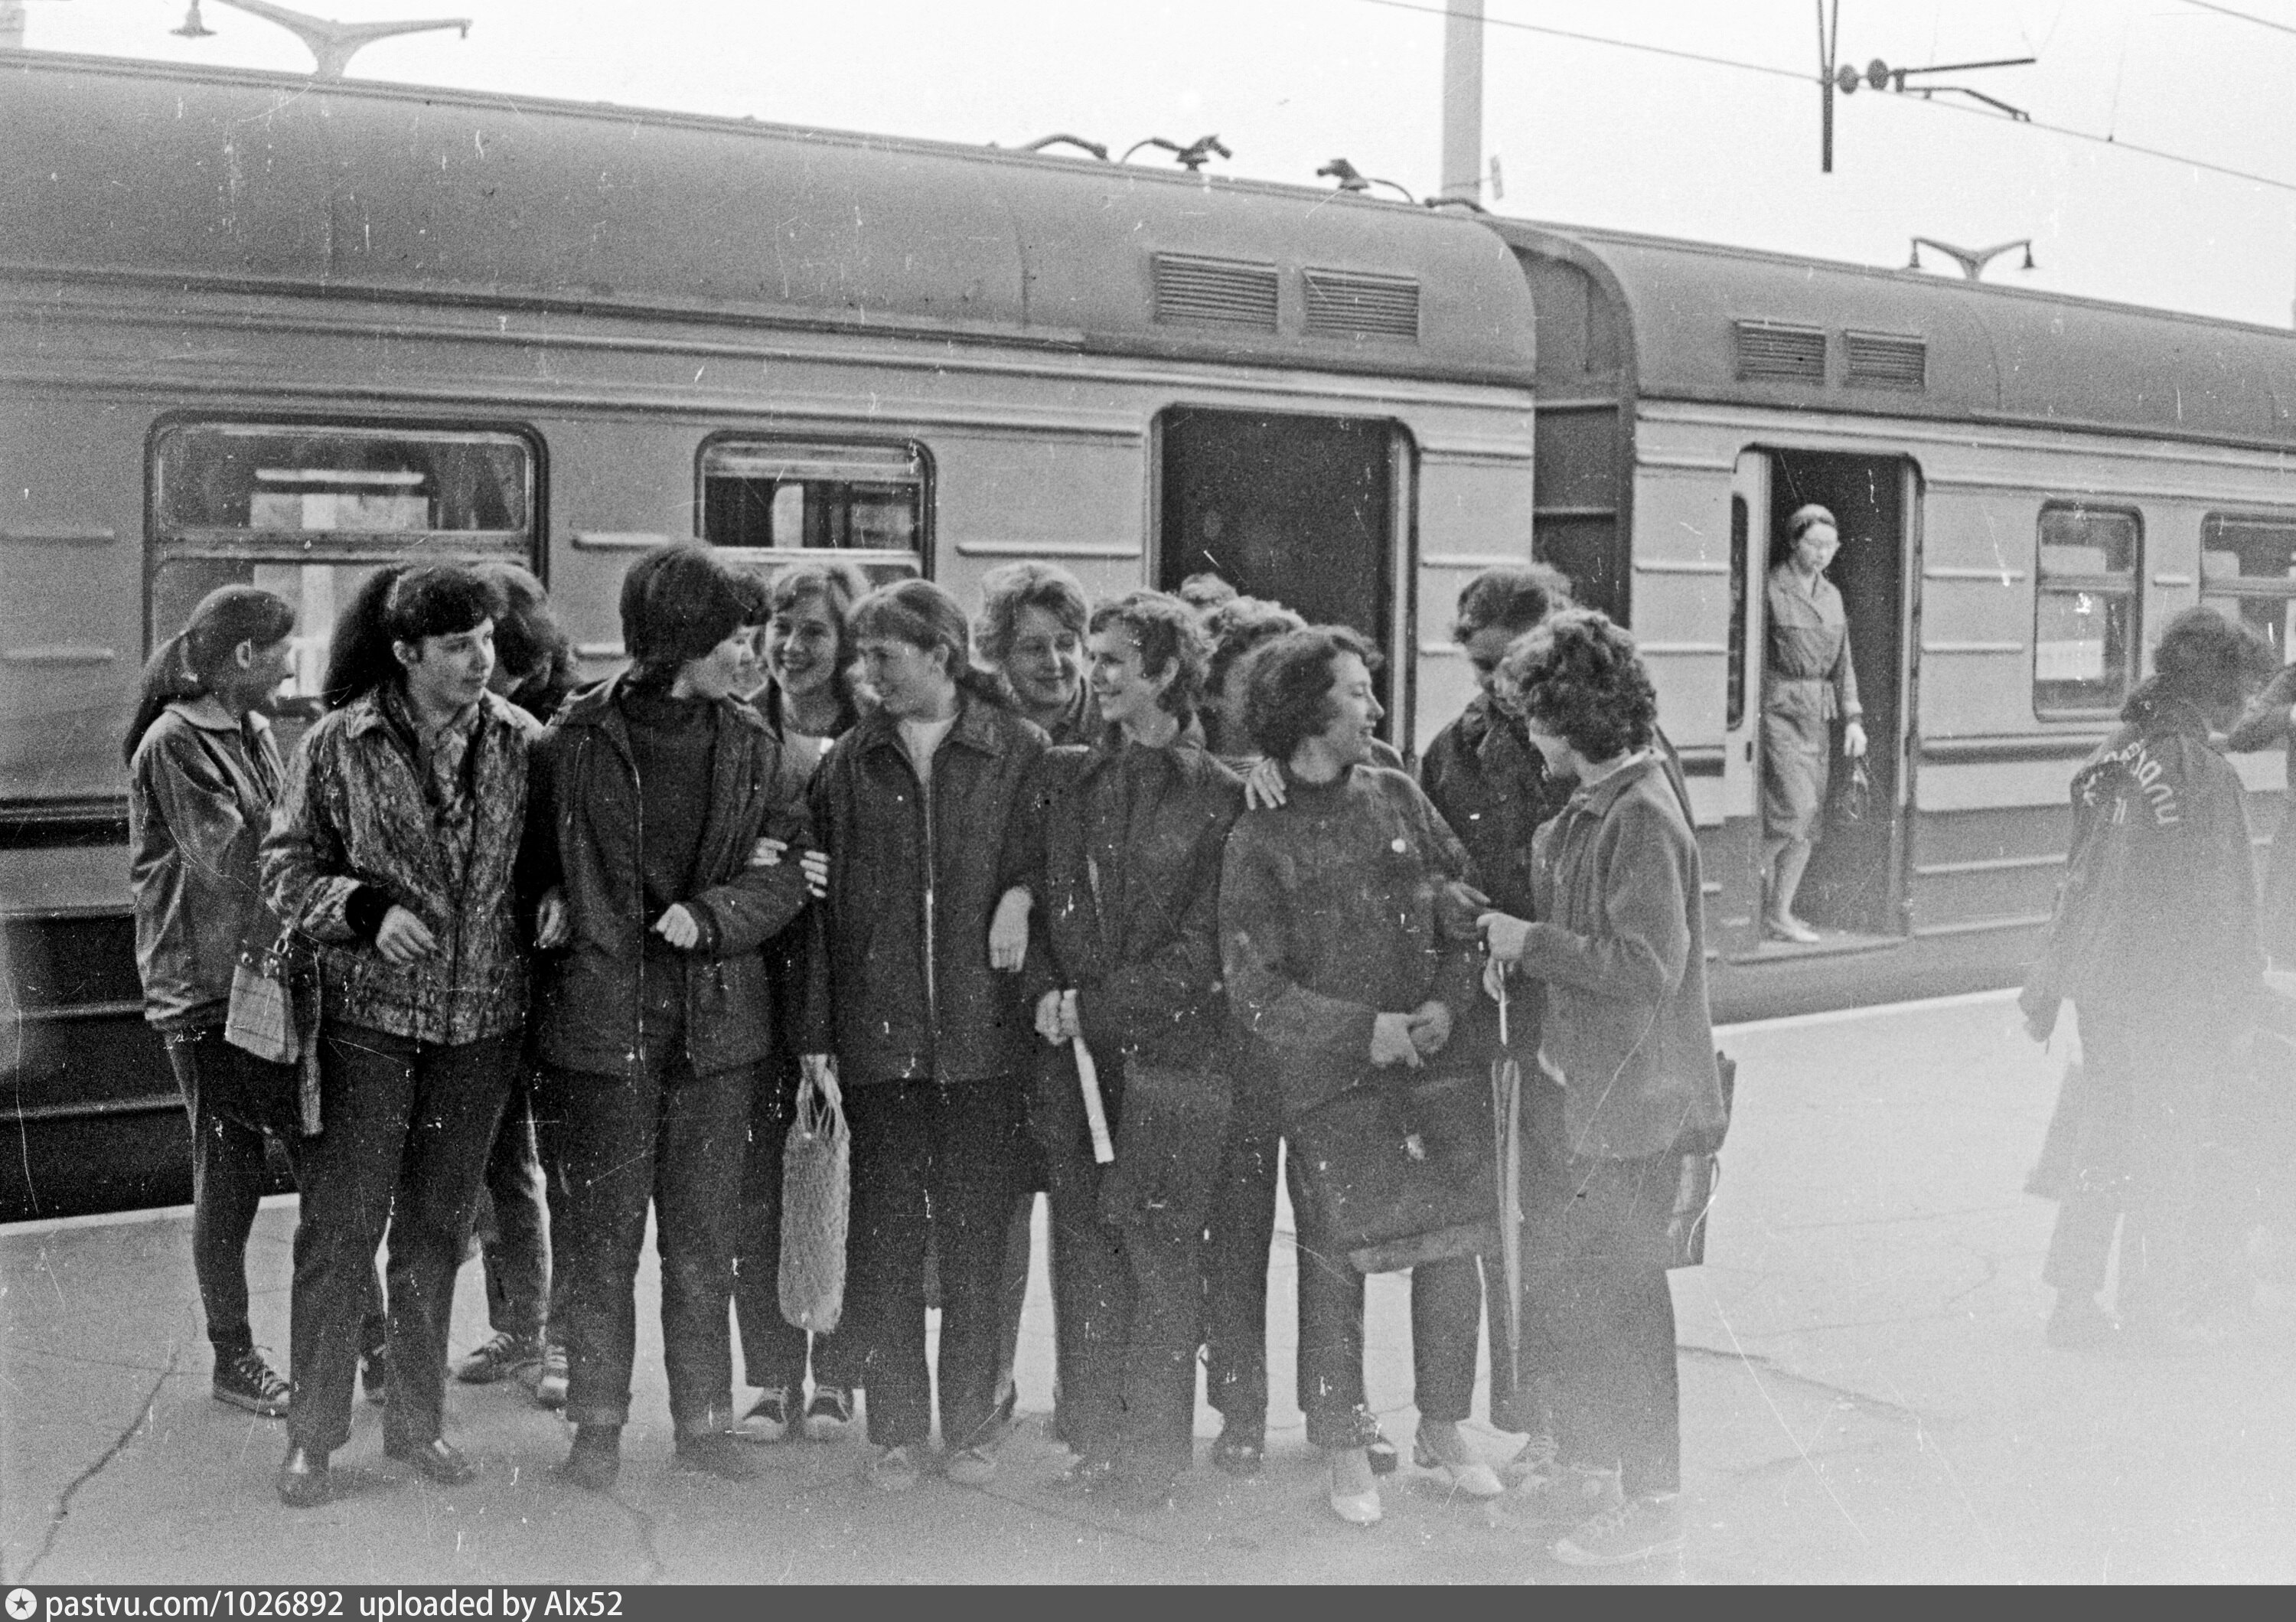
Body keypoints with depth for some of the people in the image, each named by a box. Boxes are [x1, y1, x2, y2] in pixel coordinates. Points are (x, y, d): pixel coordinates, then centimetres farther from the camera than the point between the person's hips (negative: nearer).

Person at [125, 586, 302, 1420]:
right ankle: (233, 1358, 11)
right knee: (230, 1174, -2)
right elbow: (232, 862, -20)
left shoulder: (253, 733, 14)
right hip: (208, 989, -8)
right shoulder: (175, 743, -12)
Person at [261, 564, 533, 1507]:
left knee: (438, 1227, 12)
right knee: (341, 1225, -1)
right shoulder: (339, 746, -5)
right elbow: (286, 868, -1)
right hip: (368, 1015, -2)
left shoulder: (521, 743, 1)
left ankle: (416, 1420, 25)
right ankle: (314, 1430, 12)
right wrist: (368, 909, -16)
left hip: (481, 1021, 2)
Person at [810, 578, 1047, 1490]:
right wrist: (817, 1032, 1)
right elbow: (821, 896, 6)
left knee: (977, 1238, 5)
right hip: (879, 1033, 1)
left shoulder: (1018, 754, 2)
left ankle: (971, 1426, 17)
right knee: (884, 1238, 3)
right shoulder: (850, 763, 7)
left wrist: (1020, 894, -14)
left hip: (983, 1033, -1)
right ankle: (895, 1430, 14)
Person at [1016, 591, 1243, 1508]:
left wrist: (1097, 1003, -10)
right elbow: (1034, 901, 13)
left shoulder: (1219, 797, -2)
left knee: (1159, 1249, -3)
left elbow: (1204, 948, -5)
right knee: (1083, 1245, 5)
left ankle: (1154, 1455, 7)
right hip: (1074, 1053, 4)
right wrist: (1044, 993, -5)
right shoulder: (1064, 779, 12)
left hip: (1170, 1054, -4)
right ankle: (1091, 1441, 14)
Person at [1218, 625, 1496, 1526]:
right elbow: (1252, 988, -10)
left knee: (1451, 1248, 7)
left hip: (1429, 1065, 4)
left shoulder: (1398, 797, 5)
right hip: (1322, 1079, -4)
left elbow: (1464, 906, 9)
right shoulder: (1260, 839, -8)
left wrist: (1448, 1000, -7)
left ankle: (1442, 1427, 26)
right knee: (1333, 1266, 5)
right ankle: (1345, 1448, 21)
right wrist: (1363, 1029, -16)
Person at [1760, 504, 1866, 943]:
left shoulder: (1831, 595, 13)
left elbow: (1843, 663, 16)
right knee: (1794, 807, -15)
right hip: (1779, 708, -7)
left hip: (1819, 714, 7)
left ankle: (1779, 913, 13)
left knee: (1811, 818, 5)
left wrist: (1852, 719, 7)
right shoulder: (1771, 589, -8)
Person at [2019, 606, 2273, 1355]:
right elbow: (2224, 907, -14)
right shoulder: (2206, 774, -16)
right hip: (2174, 998, -6)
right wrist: (2235, 1013, -7)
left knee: (2100, 1145, 15)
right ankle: (2154, 1312, 14)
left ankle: (2075, 1299, 19)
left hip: (2101, 985, 6)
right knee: (2169, 1154, 6)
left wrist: (2048, 981, 16)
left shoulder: (2107, 760, 4)